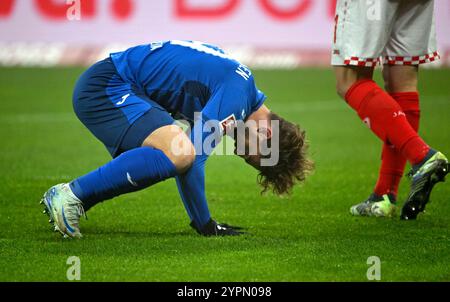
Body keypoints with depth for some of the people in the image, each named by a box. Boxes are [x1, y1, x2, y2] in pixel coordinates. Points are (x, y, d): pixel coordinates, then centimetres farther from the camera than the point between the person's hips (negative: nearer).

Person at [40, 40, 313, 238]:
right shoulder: (237, 96, -15)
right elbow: (194, 158, -20)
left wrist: (202, 222, 24)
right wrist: (205, 226, -10)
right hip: (106, 87, -10)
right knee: (179, 155, -26)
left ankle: (70, 202, 15)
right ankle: (72, 194, -19)